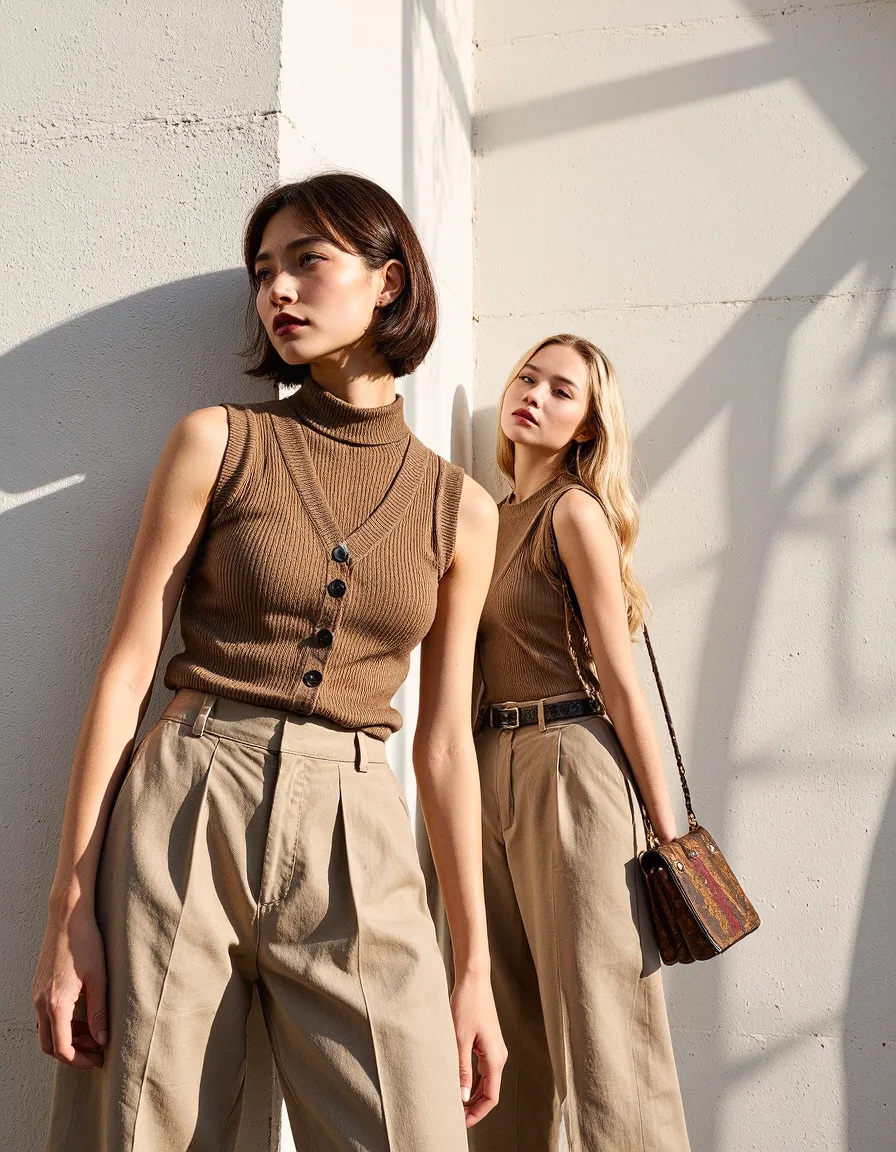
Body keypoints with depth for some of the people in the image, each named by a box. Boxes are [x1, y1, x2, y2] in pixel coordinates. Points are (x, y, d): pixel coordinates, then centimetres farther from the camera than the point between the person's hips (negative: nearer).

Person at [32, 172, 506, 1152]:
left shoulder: (459, 509, 8)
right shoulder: (219, 442, 3)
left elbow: (444, 740, 10)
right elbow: (127, 669, -1)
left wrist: (474, 963, 9)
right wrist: (70, 908, -7)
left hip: (354, 843, 2)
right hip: (186, 813, -1)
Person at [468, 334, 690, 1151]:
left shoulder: (574, 510, -7)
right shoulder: (494, 515, 13)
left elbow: (621, 681, -11)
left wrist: (667, 831, -11)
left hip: (570, 765, -7)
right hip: (492, 770, 7)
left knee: (599, 1030, -2)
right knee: (512, 1032, 15)